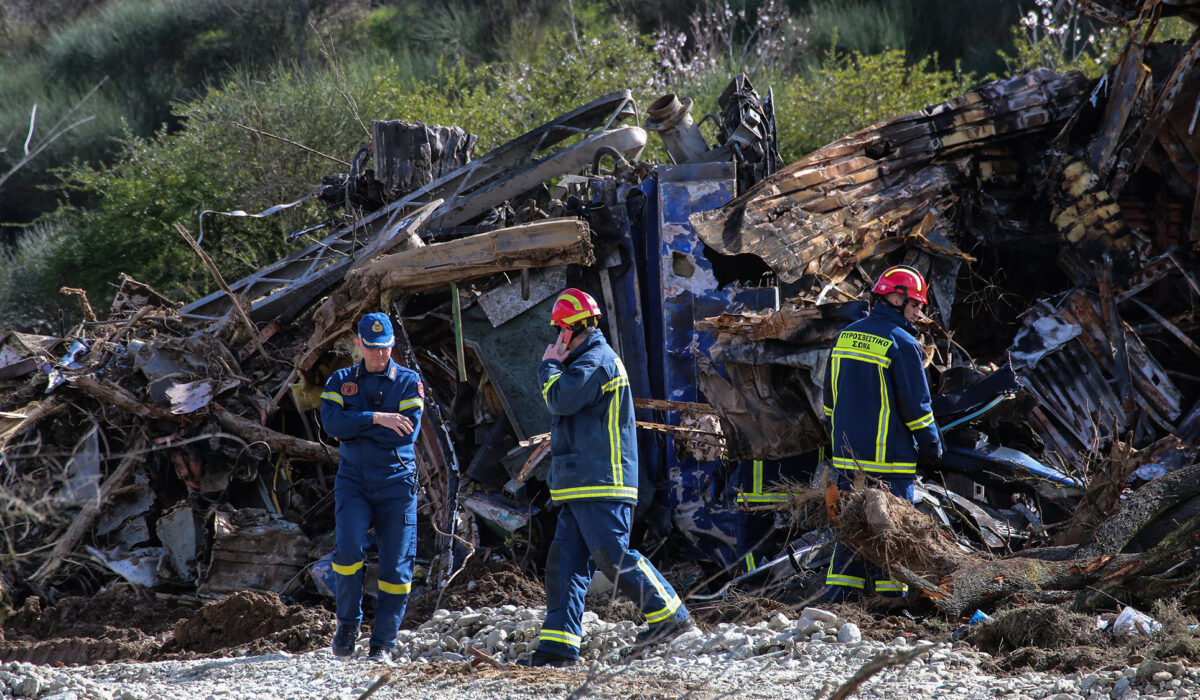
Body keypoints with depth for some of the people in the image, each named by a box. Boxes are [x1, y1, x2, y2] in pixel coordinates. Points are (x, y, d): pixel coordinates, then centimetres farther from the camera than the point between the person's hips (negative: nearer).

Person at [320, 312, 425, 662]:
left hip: (396, 482, 0)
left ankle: (383, 643, 6)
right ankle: (348, 623, 2)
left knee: (396, 564, -3)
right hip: (353, 481, 0)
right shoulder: (340, 381, 8)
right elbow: (332, 422, -11)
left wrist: (355, 430, -10)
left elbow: (407, 433, -12)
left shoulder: (409, 382, 3)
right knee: (348, 549, -19)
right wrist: (376, 419, -22)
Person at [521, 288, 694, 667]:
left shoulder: (596, 360, -10)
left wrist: (550, 364, -4)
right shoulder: (588, 360, 24)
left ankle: (669, 614, -5)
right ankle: (558, 644, 0)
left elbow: (560, 399, -19)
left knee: (611, 554, -13)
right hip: (581, 486, 10)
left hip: (601, 484, -10)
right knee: (564, 560, 4)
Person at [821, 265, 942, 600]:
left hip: (847, 456, 7)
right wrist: (932, 448, 2)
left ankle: (838, 596, 8)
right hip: (890, 459, -7)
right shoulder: (901, 344, -13)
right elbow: (916, 406, -11)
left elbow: (829, 399, 18)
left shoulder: (845, 336, 10)